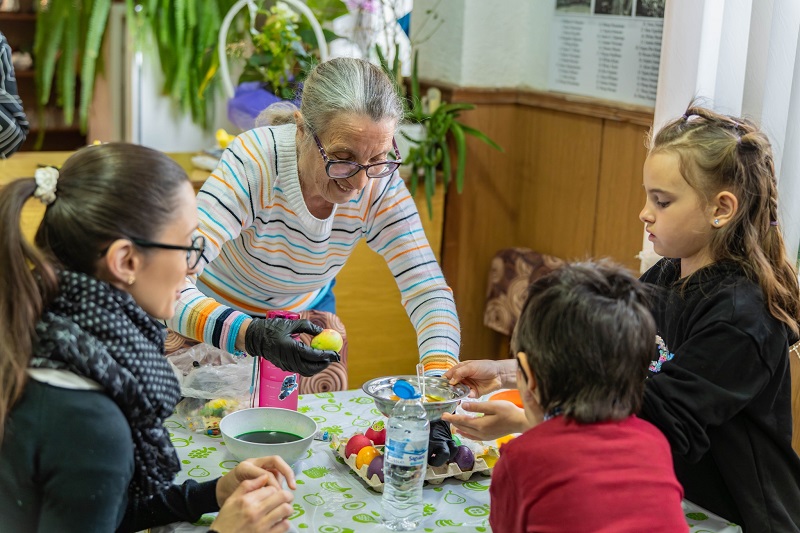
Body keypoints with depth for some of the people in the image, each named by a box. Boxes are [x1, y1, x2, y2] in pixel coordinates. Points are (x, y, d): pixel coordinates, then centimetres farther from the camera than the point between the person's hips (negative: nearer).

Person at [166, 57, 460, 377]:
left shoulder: (380, 185, -22)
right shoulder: (253, 161, -34)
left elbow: (428, 292, -22)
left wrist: (438, 378, -40)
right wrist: (249, 334, -58)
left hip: (308, 309, 3)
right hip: (220, 320, -3)